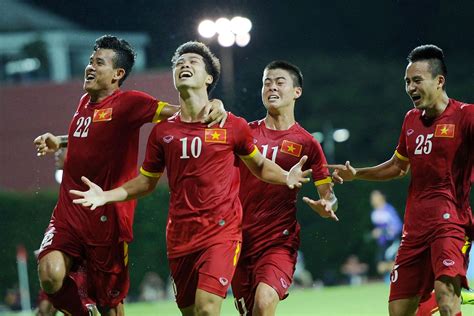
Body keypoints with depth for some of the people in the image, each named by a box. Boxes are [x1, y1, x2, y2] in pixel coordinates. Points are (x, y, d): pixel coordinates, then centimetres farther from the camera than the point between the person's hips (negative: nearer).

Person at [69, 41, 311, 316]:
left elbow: (258, 165, 14)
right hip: (180, 235, 4)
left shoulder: (233, 126, 0)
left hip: (221, 231, -4)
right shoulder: (163, 131, 7)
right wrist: (106, 196, 4)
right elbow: (146, 182, 17)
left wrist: (286, 178, -5)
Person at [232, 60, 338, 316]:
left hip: (279, 240, -3)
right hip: (241, 237, 3)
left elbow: (328, 195, 5)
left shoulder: (306, 143, 3)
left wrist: (326, 206, -19)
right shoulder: (245, 131, 9)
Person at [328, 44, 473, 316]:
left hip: (450, 220, -7)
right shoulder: (412, 120, 15)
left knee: (446, 289, -30)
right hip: (415, 227, 7)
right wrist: (356, 174, 20)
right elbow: (398, 166, 30)